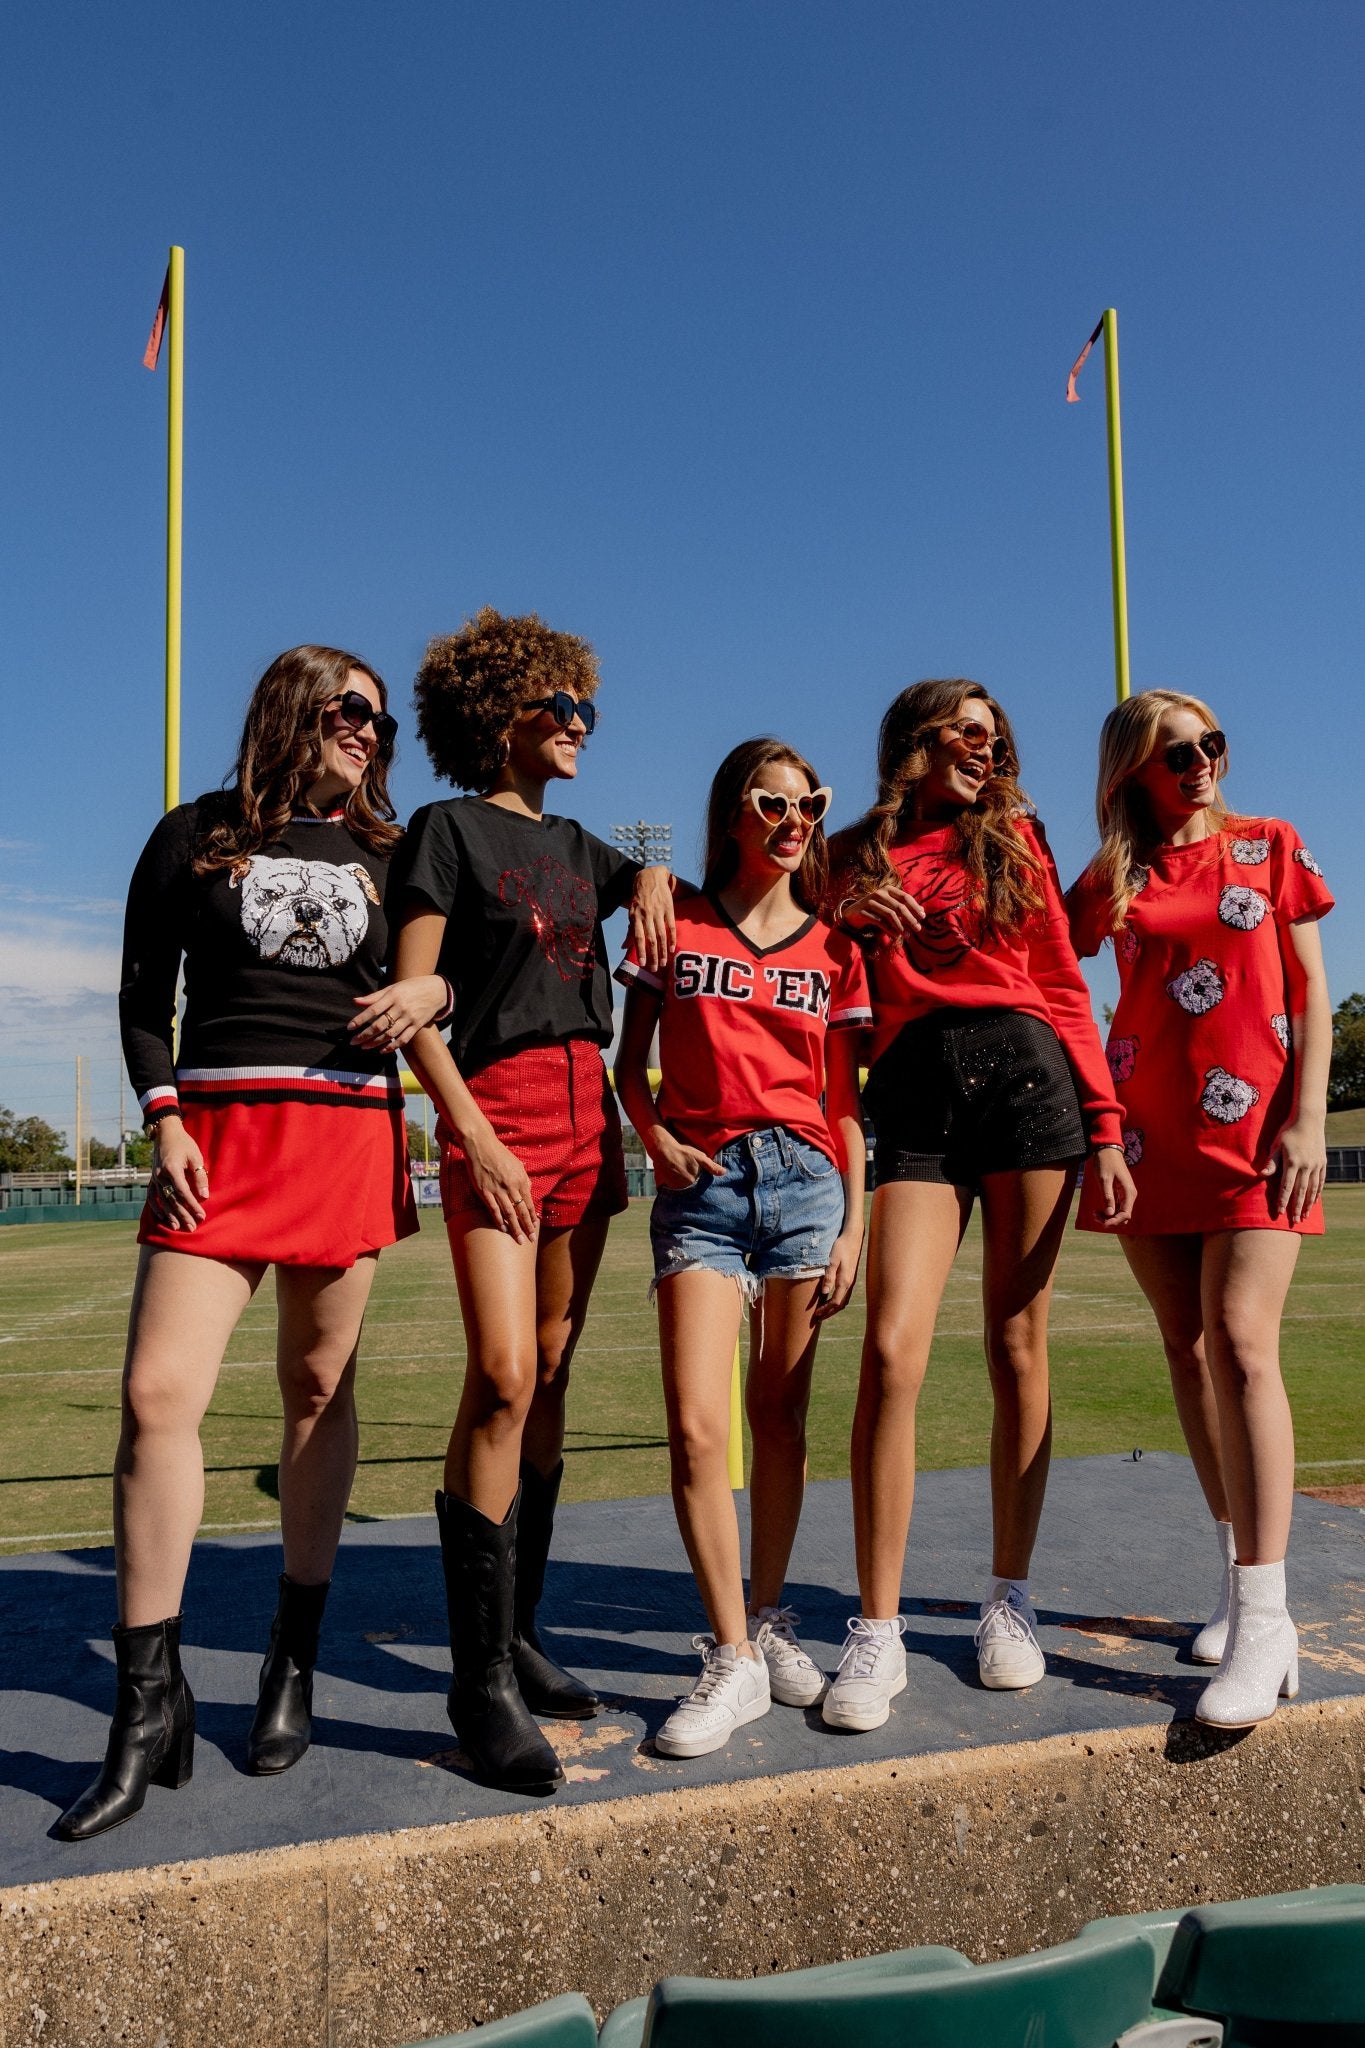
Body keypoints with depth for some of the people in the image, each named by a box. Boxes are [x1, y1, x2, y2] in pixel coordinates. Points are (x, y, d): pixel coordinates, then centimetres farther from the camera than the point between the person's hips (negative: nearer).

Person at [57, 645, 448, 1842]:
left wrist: (432, 993, -6)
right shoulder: (199, 834, 10)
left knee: (319, 1386, 4)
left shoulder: (388, 851, 15)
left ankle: (296, 1659, 20)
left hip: (349, 1133, 2)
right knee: (159, 1392, -13)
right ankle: (150, 1705, -2)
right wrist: (164, 1120, -4)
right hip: (218, 1131, -1)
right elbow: (144, 993, 9)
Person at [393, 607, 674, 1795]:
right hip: (498, 1107, -7)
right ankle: (481, 1680, -10)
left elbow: (656, 882, 36)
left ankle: (518, 1633, 16)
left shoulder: (577, 846, 19)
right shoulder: (451, 828, 0)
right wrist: (476, 1136, -16)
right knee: (502, 1377, -17)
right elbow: (410, 998, -7)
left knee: (550, 1381, 6)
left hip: (586, 1108, 7)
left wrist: (652, 880, 10)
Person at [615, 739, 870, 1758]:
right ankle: (733, 1661, 0)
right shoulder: (676, 926, 6)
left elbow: (845, 1099, 9)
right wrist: (657, 1138, -7)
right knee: (697, 1424, -11)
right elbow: (630, 1061, 11)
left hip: (804, 1179, 2)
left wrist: (855, 1224, 3)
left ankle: (768, 1619, 25)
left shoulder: (833, 946, 9)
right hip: (701, 1184, -1)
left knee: (781, 1415, 7)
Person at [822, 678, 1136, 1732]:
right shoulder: (852, 860, 16)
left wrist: (1106, 1129, 5)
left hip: (1025, 1074, 1)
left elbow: (1064, 988, 12)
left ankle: (1011, 1597, 18)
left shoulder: (1013, 839, 17)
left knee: (1019, 1347, 2)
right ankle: (878, 1633, -3)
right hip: (914, 1099, -1)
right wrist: (844, 916, 0)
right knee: (892, 1355, -13)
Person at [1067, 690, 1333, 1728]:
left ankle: (1265, 1622, -13)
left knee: (1241, 1341, -15)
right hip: (1151, 1130, 3)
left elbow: (1311, 994, 5)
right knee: (1187, 1345, 5)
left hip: (1254, 1125, -3)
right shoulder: (1113, 879, 10)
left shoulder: (1270, 845, 8)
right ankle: (1241, 1577, 19)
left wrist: (1307, 1118, -5)